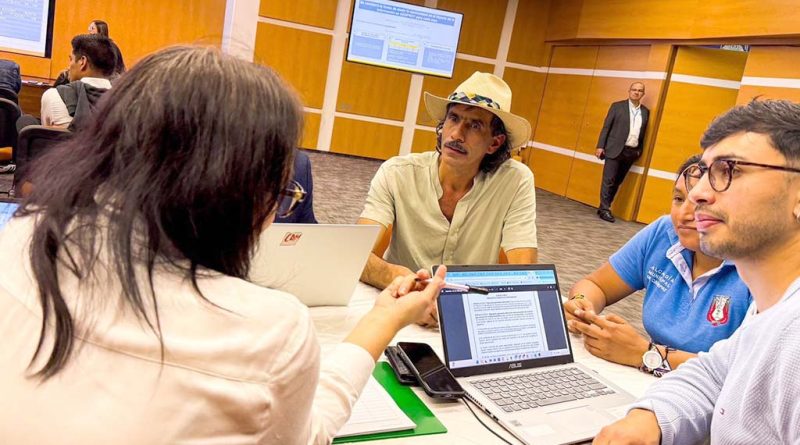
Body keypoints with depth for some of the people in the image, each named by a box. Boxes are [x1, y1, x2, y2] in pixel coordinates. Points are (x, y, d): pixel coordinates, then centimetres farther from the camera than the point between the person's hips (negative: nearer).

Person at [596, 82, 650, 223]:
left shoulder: (645, 111, 9)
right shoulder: (617, 106, 1)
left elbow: (643, 133, 11)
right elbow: (606, 127, -2)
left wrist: (639, 151, 4)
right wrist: (600, 146, -8)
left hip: (631, 152, 4)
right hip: (615, 149, -4)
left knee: (617, 182, 8)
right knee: (608, 180, -6)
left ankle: (604, 207, 16)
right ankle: (604, 209, -1)